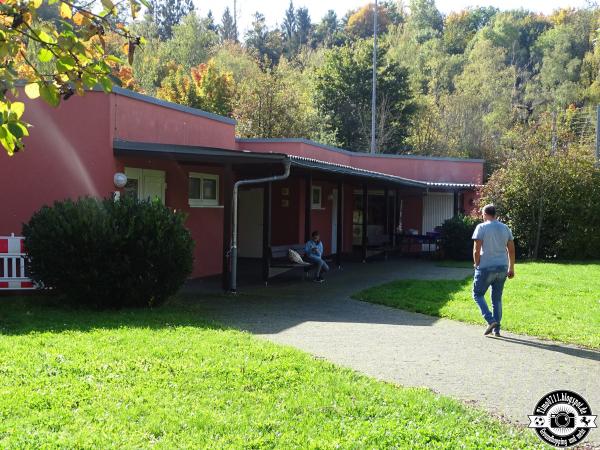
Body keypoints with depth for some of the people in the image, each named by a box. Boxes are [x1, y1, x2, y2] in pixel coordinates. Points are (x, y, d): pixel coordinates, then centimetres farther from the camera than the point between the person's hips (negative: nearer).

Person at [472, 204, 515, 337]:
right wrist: (511, 269, 15)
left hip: (486, 267, -5)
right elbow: (511, 250, 9)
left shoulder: (481, 228, -7)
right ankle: (496, 329, 13)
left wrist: (476, 265, 2)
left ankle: (490, 320, -8)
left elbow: (476, 250, -12)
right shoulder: (505, 228, 9)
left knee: (478, 294, 9)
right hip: (502, 268, 5)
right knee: (497, 298, 13)